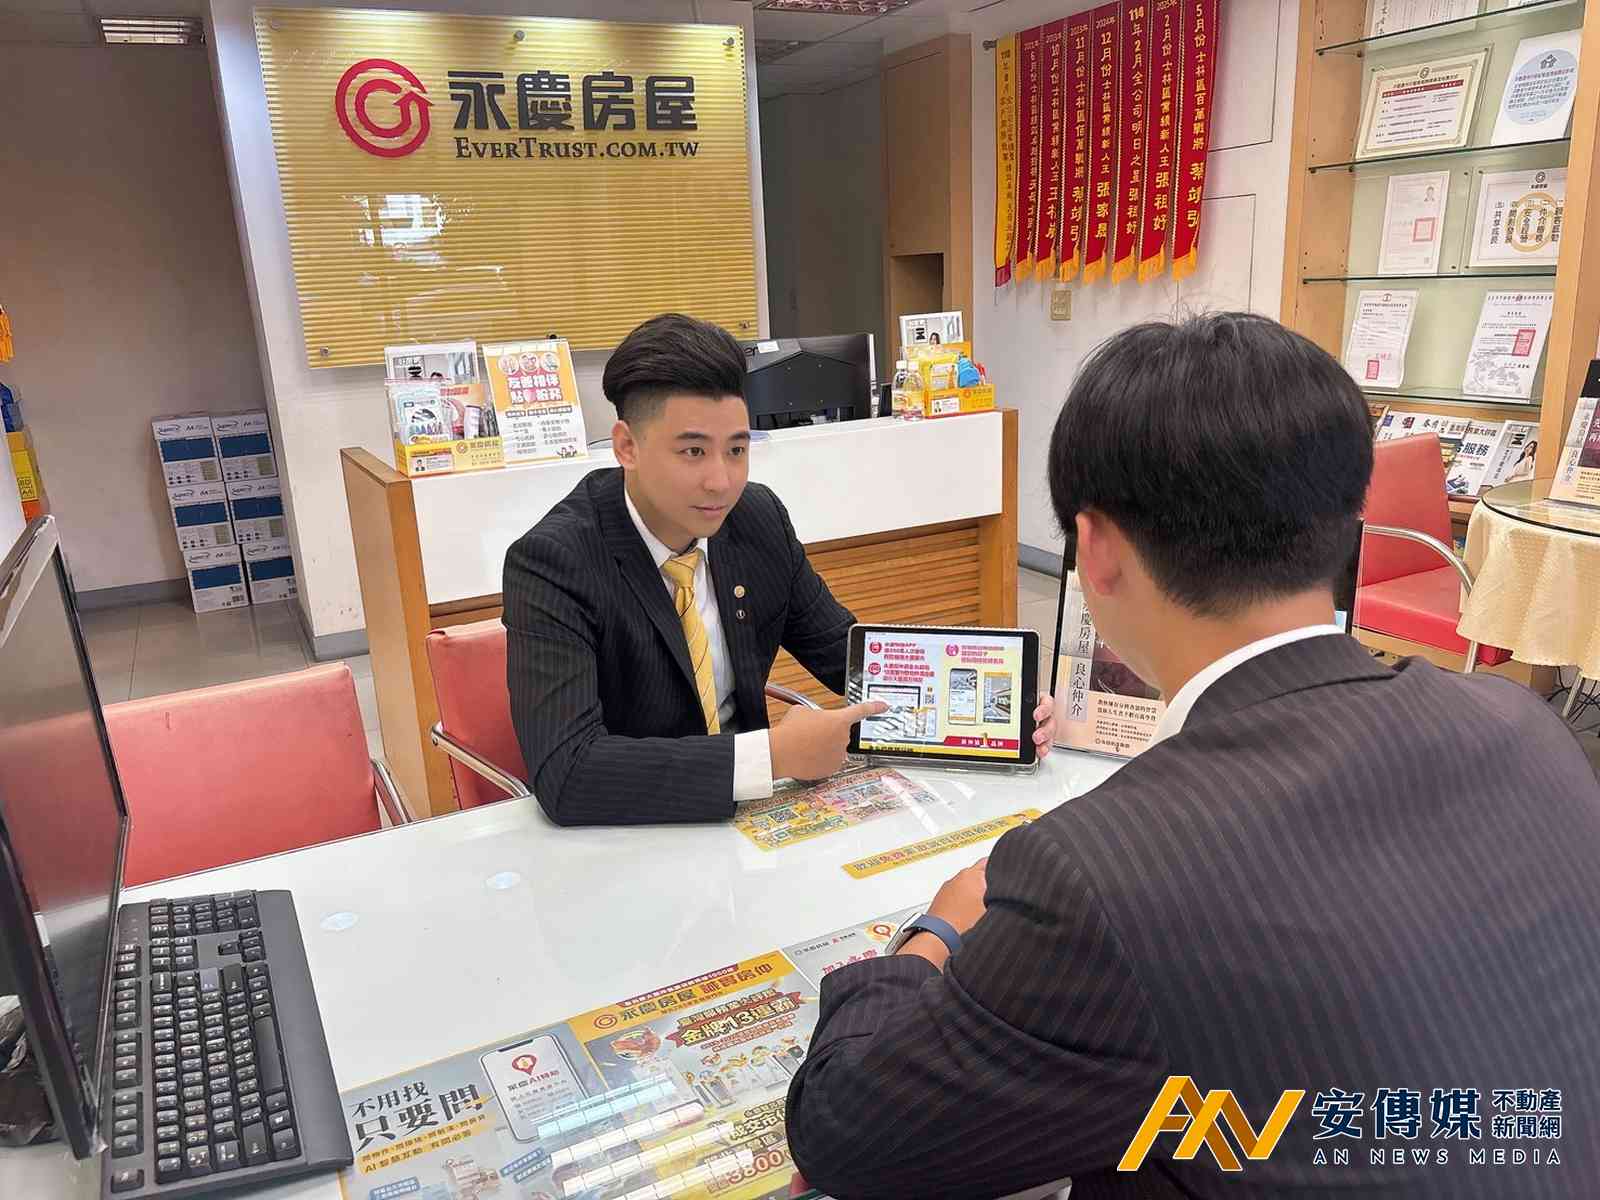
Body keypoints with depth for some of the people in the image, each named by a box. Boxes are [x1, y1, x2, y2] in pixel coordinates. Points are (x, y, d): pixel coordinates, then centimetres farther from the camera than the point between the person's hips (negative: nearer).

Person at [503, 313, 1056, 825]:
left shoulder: (760, 516, -4)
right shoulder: (551, 563, -20)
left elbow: (843, 650, 6)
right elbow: (563, 773, -29)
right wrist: (775, 755, -30)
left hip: (741, 811, 5)